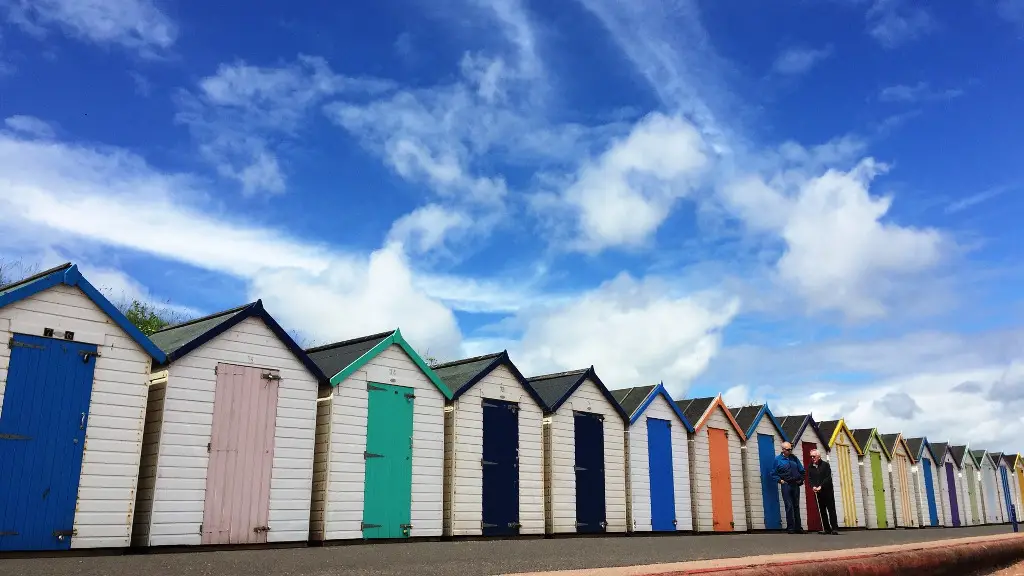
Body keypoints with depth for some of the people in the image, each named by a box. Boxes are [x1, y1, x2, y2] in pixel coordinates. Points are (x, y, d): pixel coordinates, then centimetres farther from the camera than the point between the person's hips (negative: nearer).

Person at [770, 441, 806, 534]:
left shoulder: (794, 458, 10)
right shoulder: (777, 459, 0)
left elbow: (802, 470, 16)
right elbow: (773, 473, 1)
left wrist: (801, 479, 5)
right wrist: (780, 480, -9)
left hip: (796, 485, 4)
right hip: (786, 485, -4)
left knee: (796, 506, 9)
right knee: (789, 507, -6)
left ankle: (798, 527, 15)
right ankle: (790, 528, -2)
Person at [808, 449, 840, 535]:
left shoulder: (825, 465, 0)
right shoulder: (810, 467, 11)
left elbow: (828, 478, -9)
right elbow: (810, 479, 4)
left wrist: (821, 487, -18)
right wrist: (813, 487, -16)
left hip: (827, 490, -4)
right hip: (817, 492, 4)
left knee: (831, 509, -5)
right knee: (822, 511, 3)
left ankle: (834, 528, -6)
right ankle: (826, 528, 6)